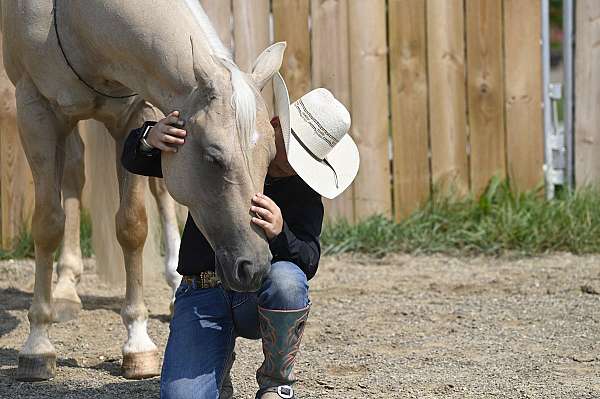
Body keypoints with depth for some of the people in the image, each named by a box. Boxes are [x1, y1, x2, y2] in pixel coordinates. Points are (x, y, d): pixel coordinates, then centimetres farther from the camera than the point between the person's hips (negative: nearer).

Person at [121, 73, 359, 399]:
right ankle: (218, 363, 15)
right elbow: (133, 161, 1)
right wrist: (150, 138, -25)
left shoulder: (305, 192, -2)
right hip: (201, 296, 0)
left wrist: (280, 234, -37)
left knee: (285, 279, -37)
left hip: (260, 295, 0)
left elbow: (308, 263, -13)